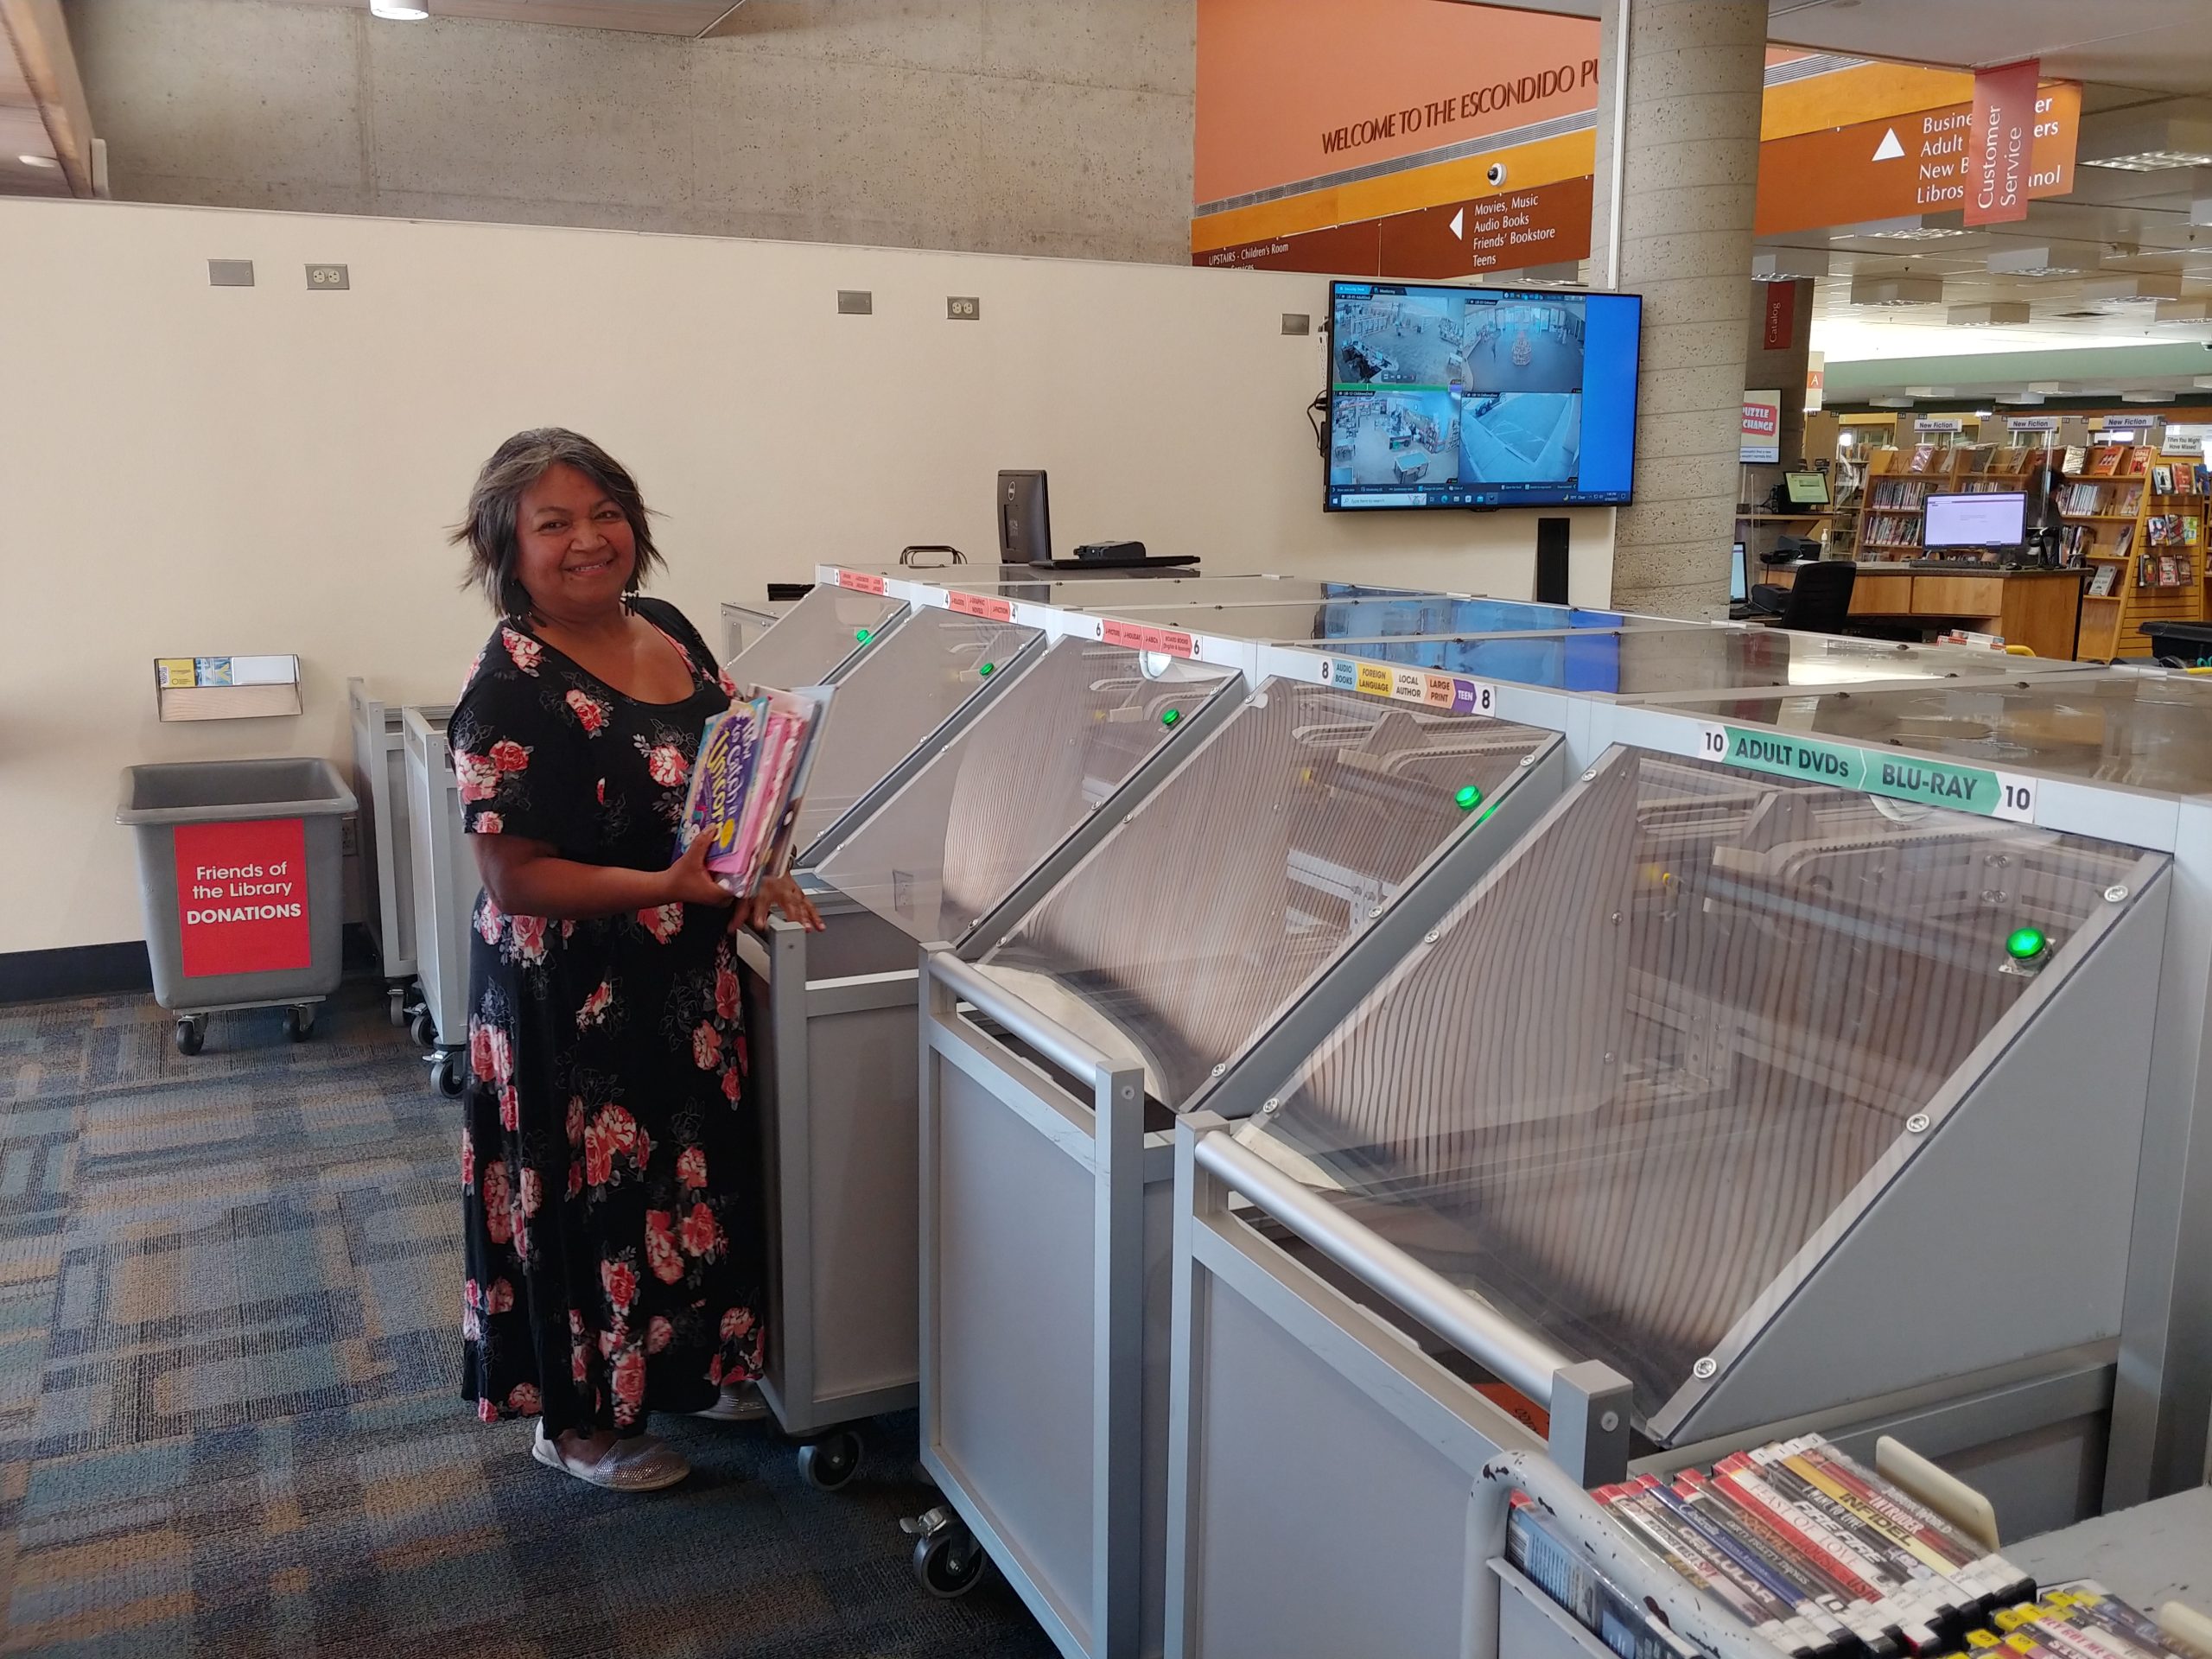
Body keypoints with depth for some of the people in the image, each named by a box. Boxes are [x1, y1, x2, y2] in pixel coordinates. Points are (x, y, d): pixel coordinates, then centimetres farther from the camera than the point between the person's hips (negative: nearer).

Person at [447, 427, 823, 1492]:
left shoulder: (669, 631, 3)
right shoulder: (511, 690, -20)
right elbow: (513, 878, -21)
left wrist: (759, 876, -2)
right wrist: (668, 886, -29)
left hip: (688, 976, 8)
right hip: (577, 999, -8)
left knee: (699, 1172, 21)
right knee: (598, 1198, 8)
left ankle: (687, 1369, 43)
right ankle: (580, 1420, 30)